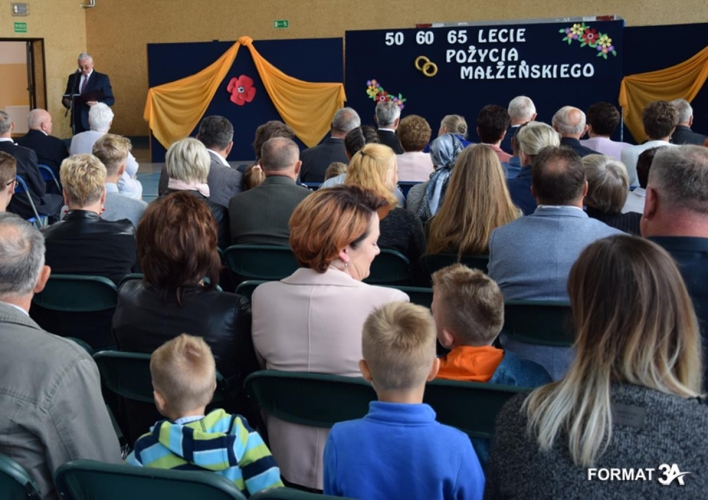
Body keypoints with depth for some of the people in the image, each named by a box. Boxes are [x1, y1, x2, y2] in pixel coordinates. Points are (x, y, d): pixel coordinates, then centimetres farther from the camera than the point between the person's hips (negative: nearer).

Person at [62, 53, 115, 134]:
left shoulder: (102, 78, 0)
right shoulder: (73, 77, 11)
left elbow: (110, 100, -2)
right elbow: (65, 97, 15)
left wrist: (97, 104, -21)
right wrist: (67, 102, -9)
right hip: (77, 121, 3)